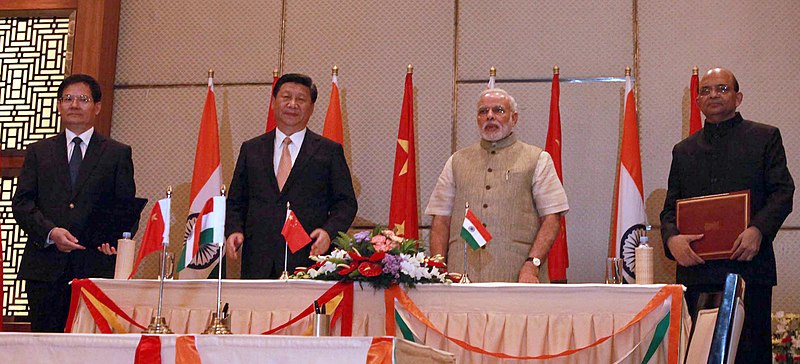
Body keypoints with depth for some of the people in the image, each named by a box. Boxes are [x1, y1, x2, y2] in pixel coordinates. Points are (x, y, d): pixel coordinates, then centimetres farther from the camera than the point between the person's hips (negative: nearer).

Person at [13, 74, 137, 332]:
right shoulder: (38, 152, 16)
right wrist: (50, 232, -10)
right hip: (45, 268, 2)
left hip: (96, 267, -2)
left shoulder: (118, 153, 11)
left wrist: (113, 240, -11)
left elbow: (127, 208, 8)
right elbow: (21, 202, 7)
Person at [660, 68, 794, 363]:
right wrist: (672, 238, -7)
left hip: (749, 267, -2)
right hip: (696, 270, 3)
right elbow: (670, 208, 14)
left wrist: (757, 229, -16)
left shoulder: (766, 137, 10)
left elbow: (782, 192, 1)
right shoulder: (683, 150, 18)